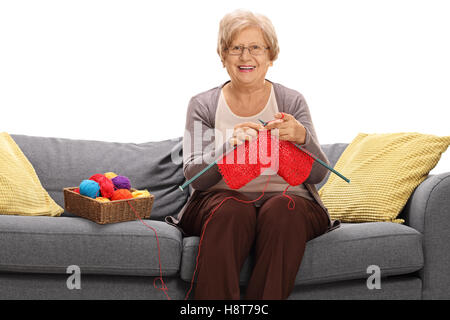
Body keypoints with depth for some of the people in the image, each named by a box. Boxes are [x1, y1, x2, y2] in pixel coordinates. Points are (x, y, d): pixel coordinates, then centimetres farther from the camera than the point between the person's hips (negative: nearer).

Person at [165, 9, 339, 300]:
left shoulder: (292, 101, 7)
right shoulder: (203, 106, 8)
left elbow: (318, 175, -3)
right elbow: (193, 176, -6)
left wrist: (302, 137, -24)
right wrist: (229, 146, -25)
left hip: (285, 200, 1)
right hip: (222, 199, 0)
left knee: (282, 211, -33)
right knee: (232, 211, -33)